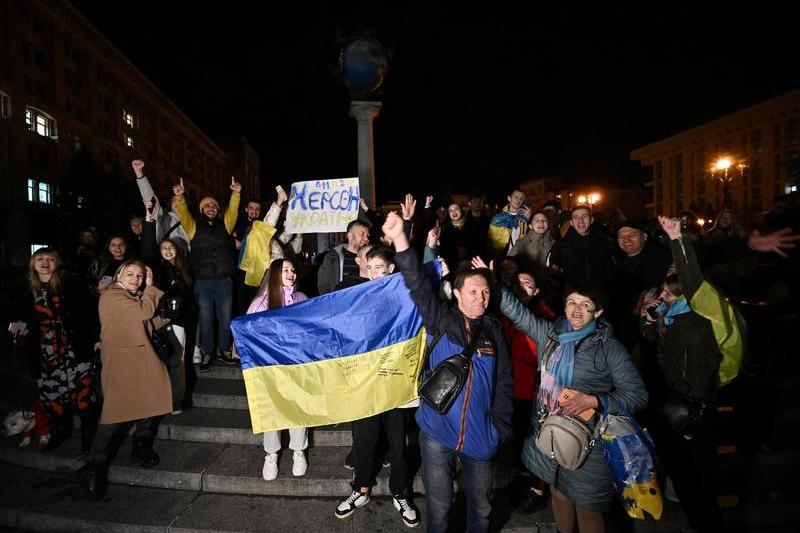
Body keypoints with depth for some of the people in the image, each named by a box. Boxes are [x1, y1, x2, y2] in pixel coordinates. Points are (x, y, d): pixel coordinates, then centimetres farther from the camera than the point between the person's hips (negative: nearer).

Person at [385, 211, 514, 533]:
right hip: (437, 432, -2)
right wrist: (400, 241, -34)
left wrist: (500, 426, 1)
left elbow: (504, 382, 5)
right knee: (438, 506, 16)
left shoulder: (494, 331, 1)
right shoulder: (441, 320, -6)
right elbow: (419, 287, -21)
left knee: (481, 506, 22)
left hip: (480, 437, 2)